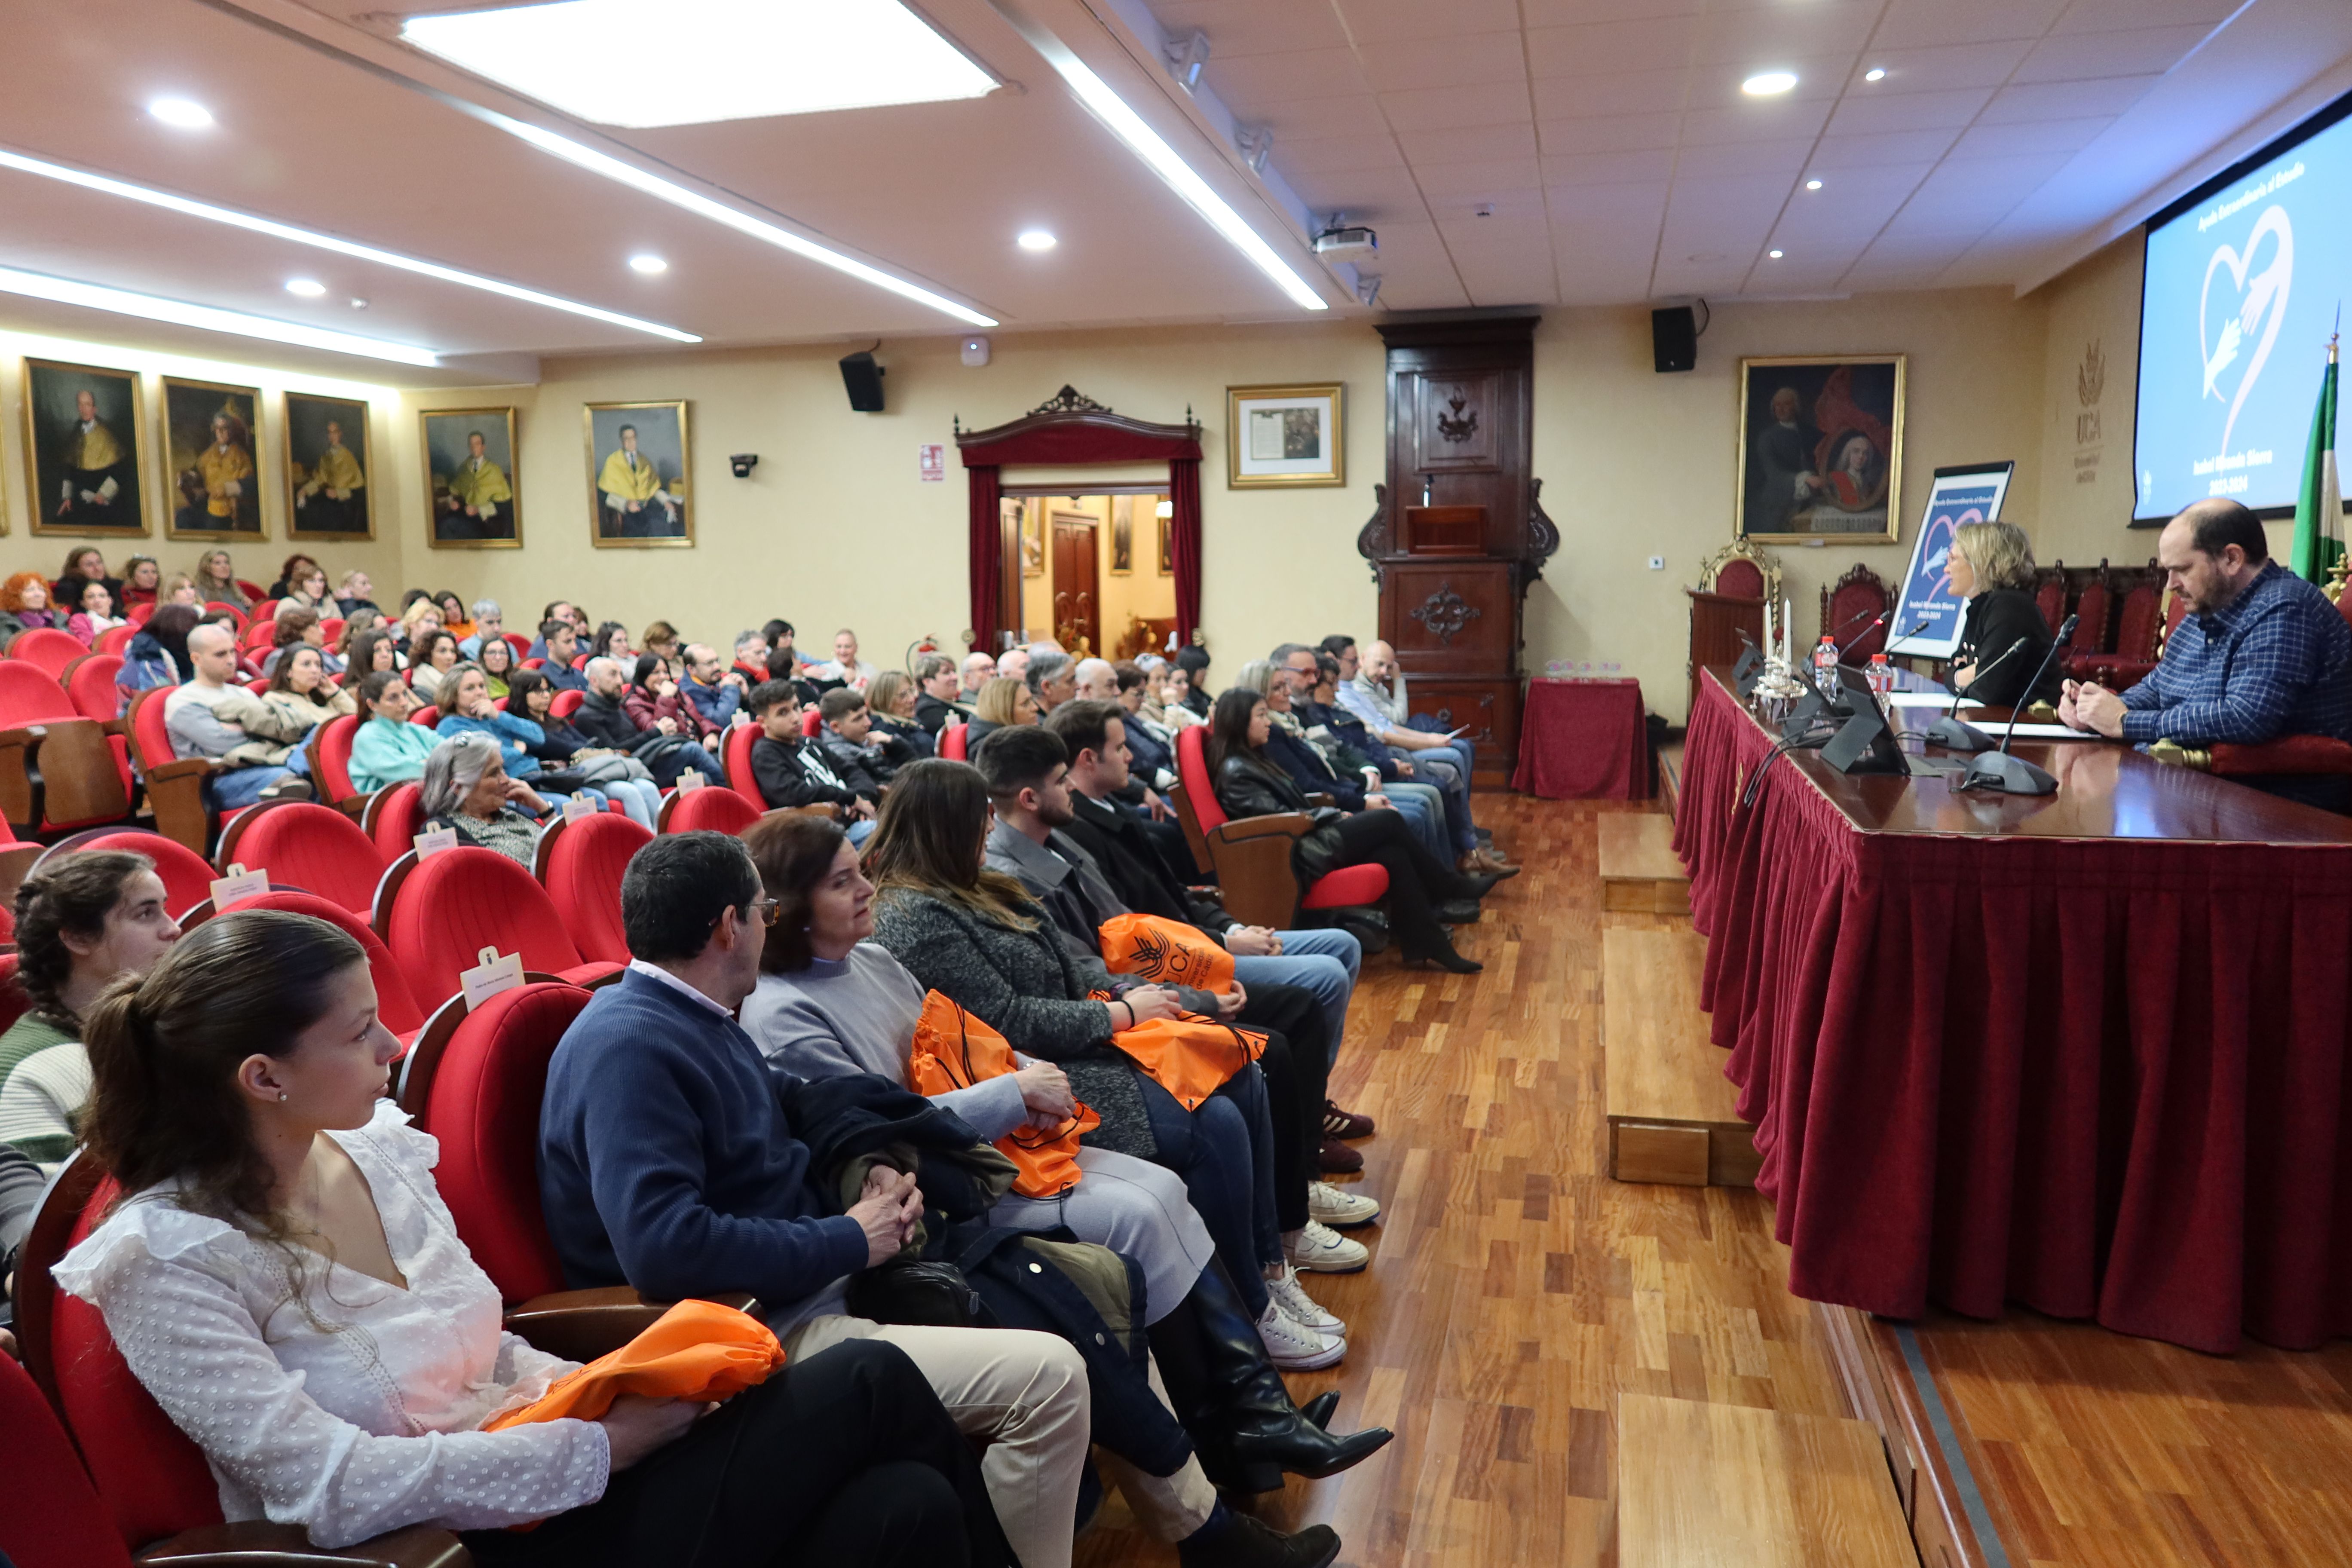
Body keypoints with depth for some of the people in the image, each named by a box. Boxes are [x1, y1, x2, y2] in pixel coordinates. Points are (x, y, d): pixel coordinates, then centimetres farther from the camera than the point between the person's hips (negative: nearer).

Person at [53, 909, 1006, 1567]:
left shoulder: (375, 1151, 6)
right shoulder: (164, 1259, -13)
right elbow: (328, 1485, -21)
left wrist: (623, 1388, -5)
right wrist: (601, 1444, -19)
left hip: (536, 1471, 7)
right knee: (872, 1384, -15)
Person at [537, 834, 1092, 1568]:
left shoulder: (699, 1019, 11)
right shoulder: (628, 1045, -20)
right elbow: (665, 1247, -32)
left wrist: (866, 1176, 4)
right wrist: (848, 1241, -20)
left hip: (819, 1279, 11)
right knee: (1050, 1378, -23)